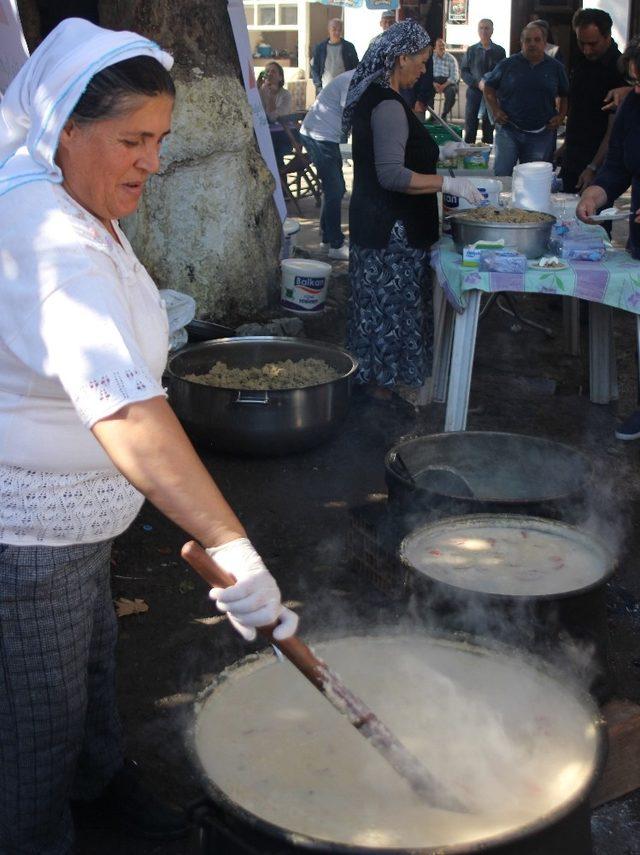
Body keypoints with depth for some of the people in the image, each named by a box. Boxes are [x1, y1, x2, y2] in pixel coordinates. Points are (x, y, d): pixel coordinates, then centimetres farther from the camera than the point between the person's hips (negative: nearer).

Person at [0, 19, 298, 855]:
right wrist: (231, 547, -51)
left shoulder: (74, 209, 4)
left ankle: (101, 778, 52)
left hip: (69, 512, 10)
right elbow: (121, 405, -45)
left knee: (92, 653, 28)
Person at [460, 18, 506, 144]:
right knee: (470, 130, -1)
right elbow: (463, 72, 3)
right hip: (474, 93, 0)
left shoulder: (499, 51, 3)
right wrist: (477, 83, -12)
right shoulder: (471, 50, 6)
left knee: (489, 130, 4)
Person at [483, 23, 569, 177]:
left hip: (541, 134, 1)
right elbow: (489, 87, 11)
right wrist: (495, 110, -3)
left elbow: (565, 95, 16)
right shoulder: (507, 65, 3)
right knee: (501, 175, -5)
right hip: (509, 130, -1)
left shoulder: (555, 68, 7)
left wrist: (561, 116, 0)